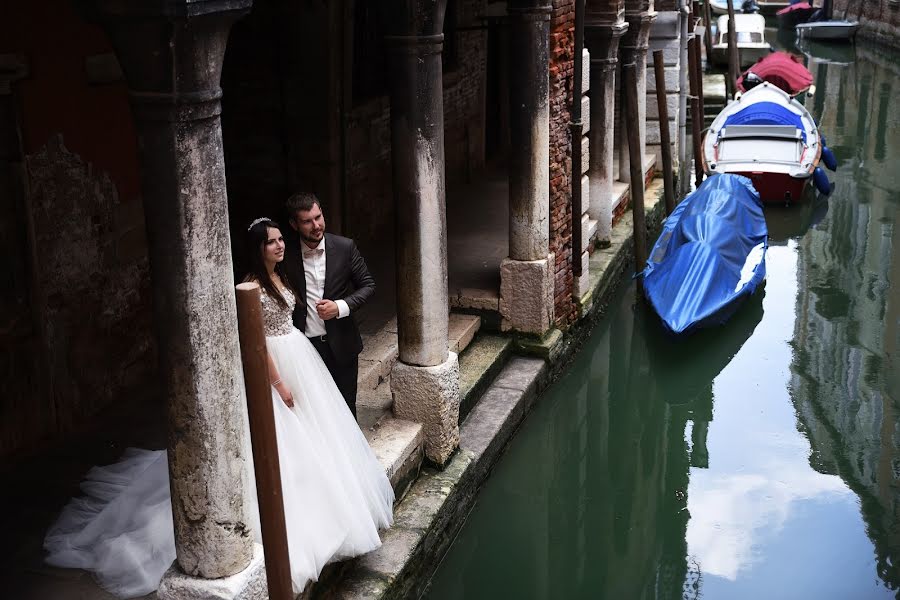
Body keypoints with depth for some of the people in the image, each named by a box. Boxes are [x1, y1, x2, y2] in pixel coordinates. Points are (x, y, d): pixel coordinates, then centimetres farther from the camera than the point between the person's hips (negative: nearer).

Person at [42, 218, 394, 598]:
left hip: (299, 355, 9)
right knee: (279, 437, -1)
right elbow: (256, 340, -21)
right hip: (273, 365, -9)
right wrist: (279, 384, -19)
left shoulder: (280, 275, 6)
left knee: (307, 432, 19)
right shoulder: (253, 286, -21)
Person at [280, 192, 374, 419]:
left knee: (345, 405, 14)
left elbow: (367, 285, 1)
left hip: (341, 343, 1)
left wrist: (341, 307, -16)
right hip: (304, 345, 0)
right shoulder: (286, 253, -6)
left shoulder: (345, 247, -6)